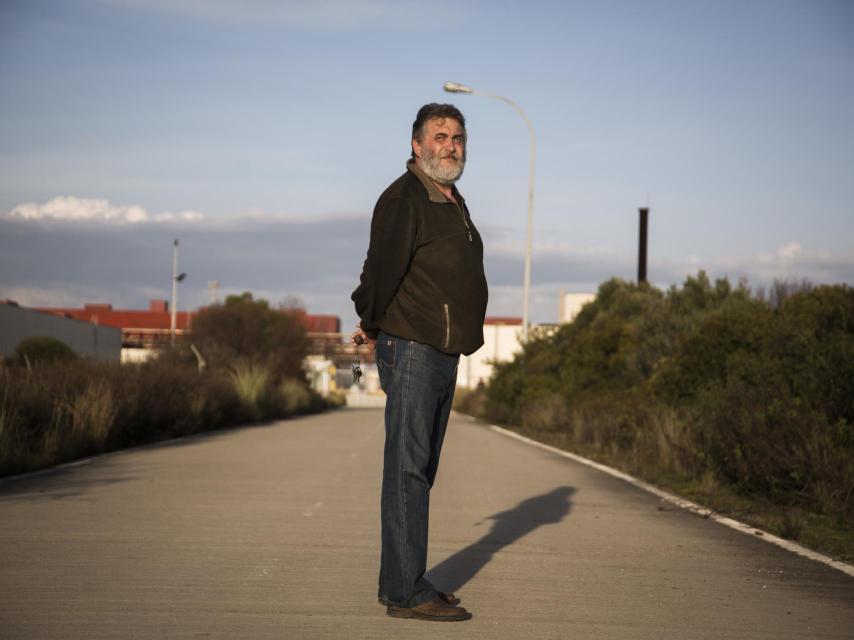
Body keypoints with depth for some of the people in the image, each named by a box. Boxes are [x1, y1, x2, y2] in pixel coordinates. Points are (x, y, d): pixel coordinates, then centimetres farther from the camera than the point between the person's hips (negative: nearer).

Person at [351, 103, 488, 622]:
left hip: (444, 356, 10)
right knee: (407, 469, -9)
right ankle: (407, 592, -8)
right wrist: (373, 325, -7)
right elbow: (382, 267, -21)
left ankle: (399, 582, 21)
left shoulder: (454, 202, 18)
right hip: (412, 350, -10)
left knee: (420, 470, 13)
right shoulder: (403, 199, -13)